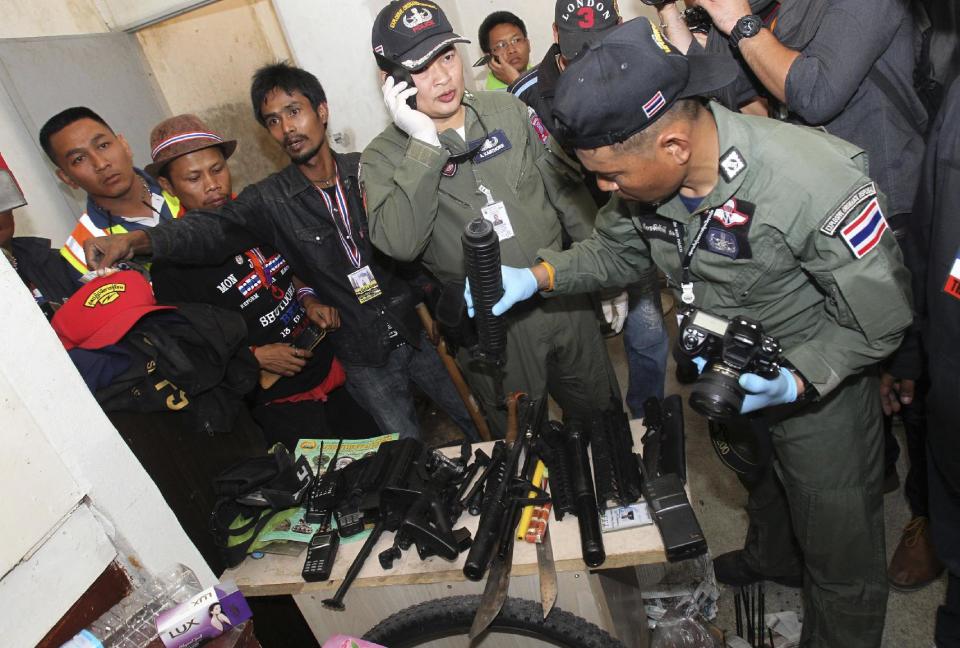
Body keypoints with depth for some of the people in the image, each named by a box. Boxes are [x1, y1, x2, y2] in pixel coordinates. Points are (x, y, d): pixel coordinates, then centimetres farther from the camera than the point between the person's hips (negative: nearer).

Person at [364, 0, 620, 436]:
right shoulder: (385, 157, -9)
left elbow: (568, 191, 5)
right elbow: (399, 245, -27)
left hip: (564, 299, 3)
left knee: (604, 417, 22)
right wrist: (425, 142, -27)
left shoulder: (507, 110, 0)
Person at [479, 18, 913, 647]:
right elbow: (615, 247, 1)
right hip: (723, 373, 6)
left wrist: (797, 381, -35)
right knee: (760, 494, 33)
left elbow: (880, 316, -23)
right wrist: (535, 276, -13)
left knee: (840, 558, 14)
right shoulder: (648, 173, -17)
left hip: (821, 385, -5)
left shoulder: (815, 181, -36)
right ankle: (772, 562, 65)